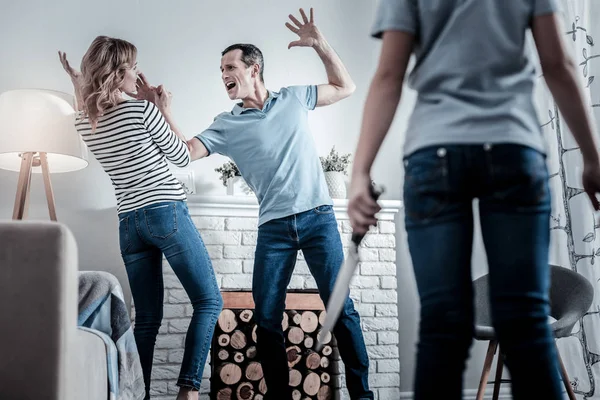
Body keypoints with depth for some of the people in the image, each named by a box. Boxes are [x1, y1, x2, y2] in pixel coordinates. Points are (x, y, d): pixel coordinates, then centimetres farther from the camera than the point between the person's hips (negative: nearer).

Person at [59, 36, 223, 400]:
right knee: (210, 301, 3)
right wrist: (165, 110, 7)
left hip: (128, 224, 6)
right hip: (167, 214, -6)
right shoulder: (143, 111, -11)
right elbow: (183, 157, 1)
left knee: (147, 318, 11)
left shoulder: (84, 124, 7)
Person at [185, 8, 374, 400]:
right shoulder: (226, 125, 7)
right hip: (274, 228, 2)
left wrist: (319, 44, 2)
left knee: (341, 307, -3)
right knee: (267, 319, 2)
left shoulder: (293, 98, 9)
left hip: (318, 217, -1)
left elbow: (345, 87, 13)